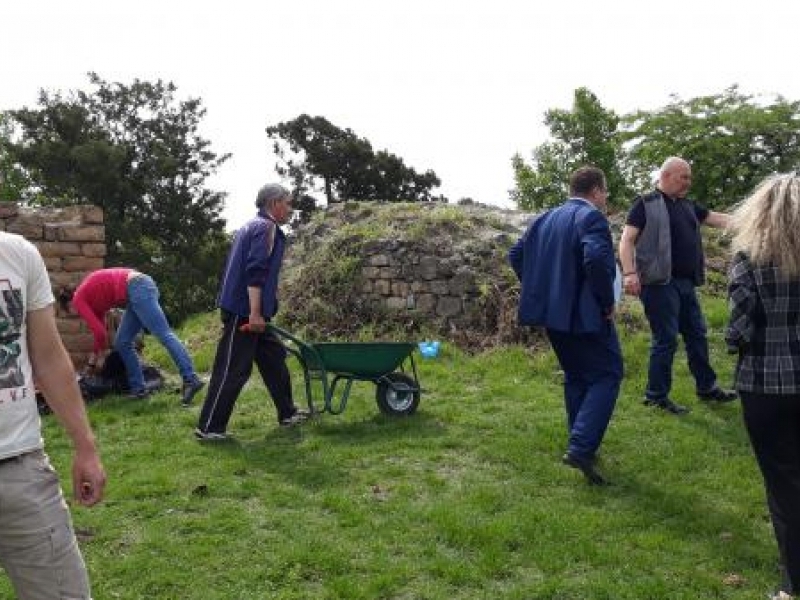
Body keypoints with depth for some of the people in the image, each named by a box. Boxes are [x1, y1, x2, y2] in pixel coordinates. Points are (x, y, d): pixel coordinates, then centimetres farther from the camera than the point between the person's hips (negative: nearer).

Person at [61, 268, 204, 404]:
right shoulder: (91, 295, 28)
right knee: (122, 343, 11)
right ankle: (138, 388, 11)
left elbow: (99, 330, -3)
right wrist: (95, 354, 47)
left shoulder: (79, 300, 4)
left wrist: (102, 352, 15)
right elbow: (100, 327, 38)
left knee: (164, 334, -18)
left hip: (137, 288, -9)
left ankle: (191, 380, -25)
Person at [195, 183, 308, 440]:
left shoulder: (253, 226, 20)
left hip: (244, 310, 11)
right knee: (232, 370, -6)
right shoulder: (266, 227, -11)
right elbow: (255, 272, -22)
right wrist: (255, 313, -25)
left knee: (273, 358, 15)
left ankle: (288, 413, 25)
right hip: (245, 311, -11)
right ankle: (208, 427, 1)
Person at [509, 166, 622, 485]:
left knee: (575, 376, 20)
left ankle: (582, 445, 27)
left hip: (551, 312, 8)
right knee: (607, 375, 3)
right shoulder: (592, 217, -12)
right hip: (585, 313, -8)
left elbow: (516, 254, 13)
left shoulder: (545, 218, 11)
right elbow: (597, 259, -29)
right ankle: (581, 448, -9)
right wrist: (608, 302, -16)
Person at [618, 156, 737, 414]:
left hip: (686, 284, 8)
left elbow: (719, 219, 18)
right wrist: (629, 273, -22)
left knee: (697, 335, 16)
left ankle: (706, 387, 30)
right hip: (660, 283, -8)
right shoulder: (646, 204, -5)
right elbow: (626, 240, -11)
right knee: (665, 340, -4)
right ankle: (656, 395, 8)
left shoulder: (688, 206, 17)